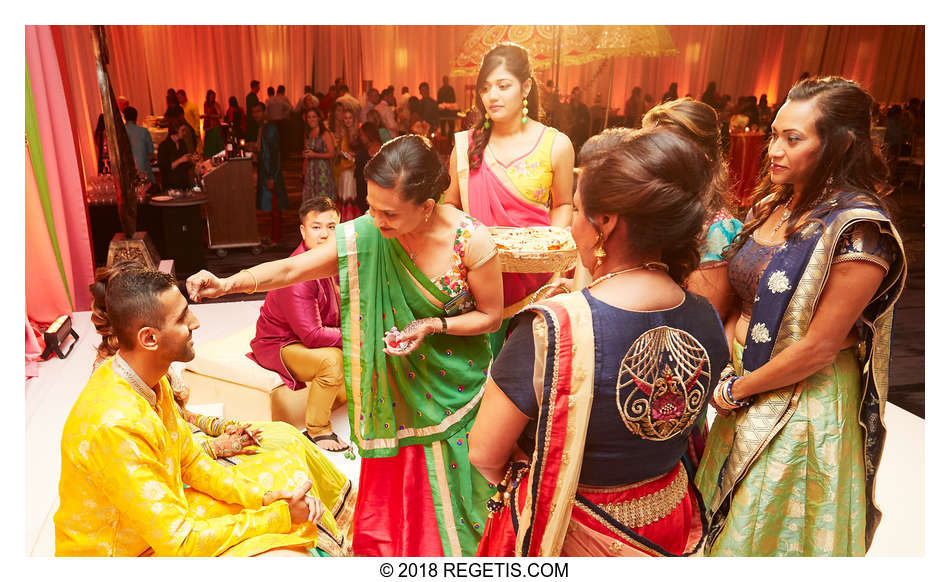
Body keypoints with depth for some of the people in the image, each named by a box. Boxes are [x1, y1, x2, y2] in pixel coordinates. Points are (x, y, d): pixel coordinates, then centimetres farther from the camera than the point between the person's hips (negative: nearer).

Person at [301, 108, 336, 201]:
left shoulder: (325, 134, -5)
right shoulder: (307, 135, 14)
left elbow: (332, 154, -10)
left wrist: (315, 155, -16)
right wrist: (304, 173, 17)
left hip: (323, 170, -6)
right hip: (310, 171, 6)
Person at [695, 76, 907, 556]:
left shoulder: (859, 228, -21)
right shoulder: (772, 204, 2)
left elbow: (819, 346, -22)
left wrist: (736, 389, -13)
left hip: (804, 401, -7)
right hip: (743, 380, 7)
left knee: (775, 534, 14)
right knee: (727, 519, 23)